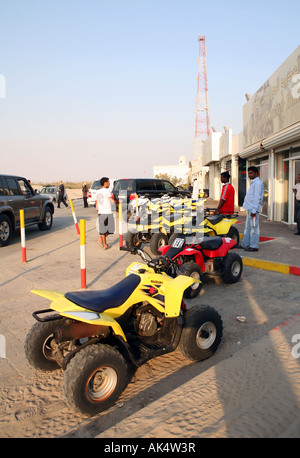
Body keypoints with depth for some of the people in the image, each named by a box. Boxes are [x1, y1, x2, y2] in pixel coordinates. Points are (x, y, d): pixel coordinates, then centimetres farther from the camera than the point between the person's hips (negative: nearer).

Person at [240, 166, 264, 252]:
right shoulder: (253, 182, 20)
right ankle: (245, 244, 22)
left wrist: (254, 210, -22)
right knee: (247, 227, 14)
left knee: (254, 227, -6)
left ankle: (254, 246, -2)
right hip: (250, 208, 10)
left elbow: (257, 198, -18)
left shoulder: (257, 183, -12)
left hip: (253, 208, -10)